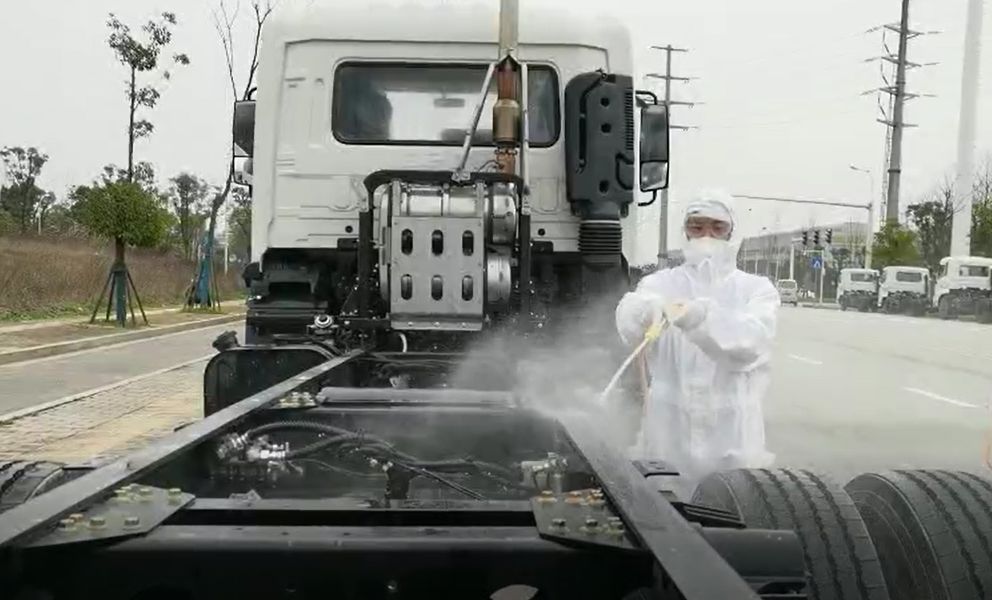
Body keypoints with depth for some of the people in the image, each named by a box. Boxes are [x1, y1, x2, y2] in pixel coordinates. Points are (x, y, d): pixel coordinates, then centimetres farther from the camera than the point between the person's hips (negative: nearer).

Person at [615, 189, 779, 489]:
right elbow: (628, 326, -15)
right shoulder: (660, 283, 7)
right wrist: (646, 308, -39)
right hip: (668, 428, 0)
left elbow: (751, 342, -16)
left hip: (731, 434, 0)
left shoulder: (756, 289, 6)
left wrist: (700, 317, -35)